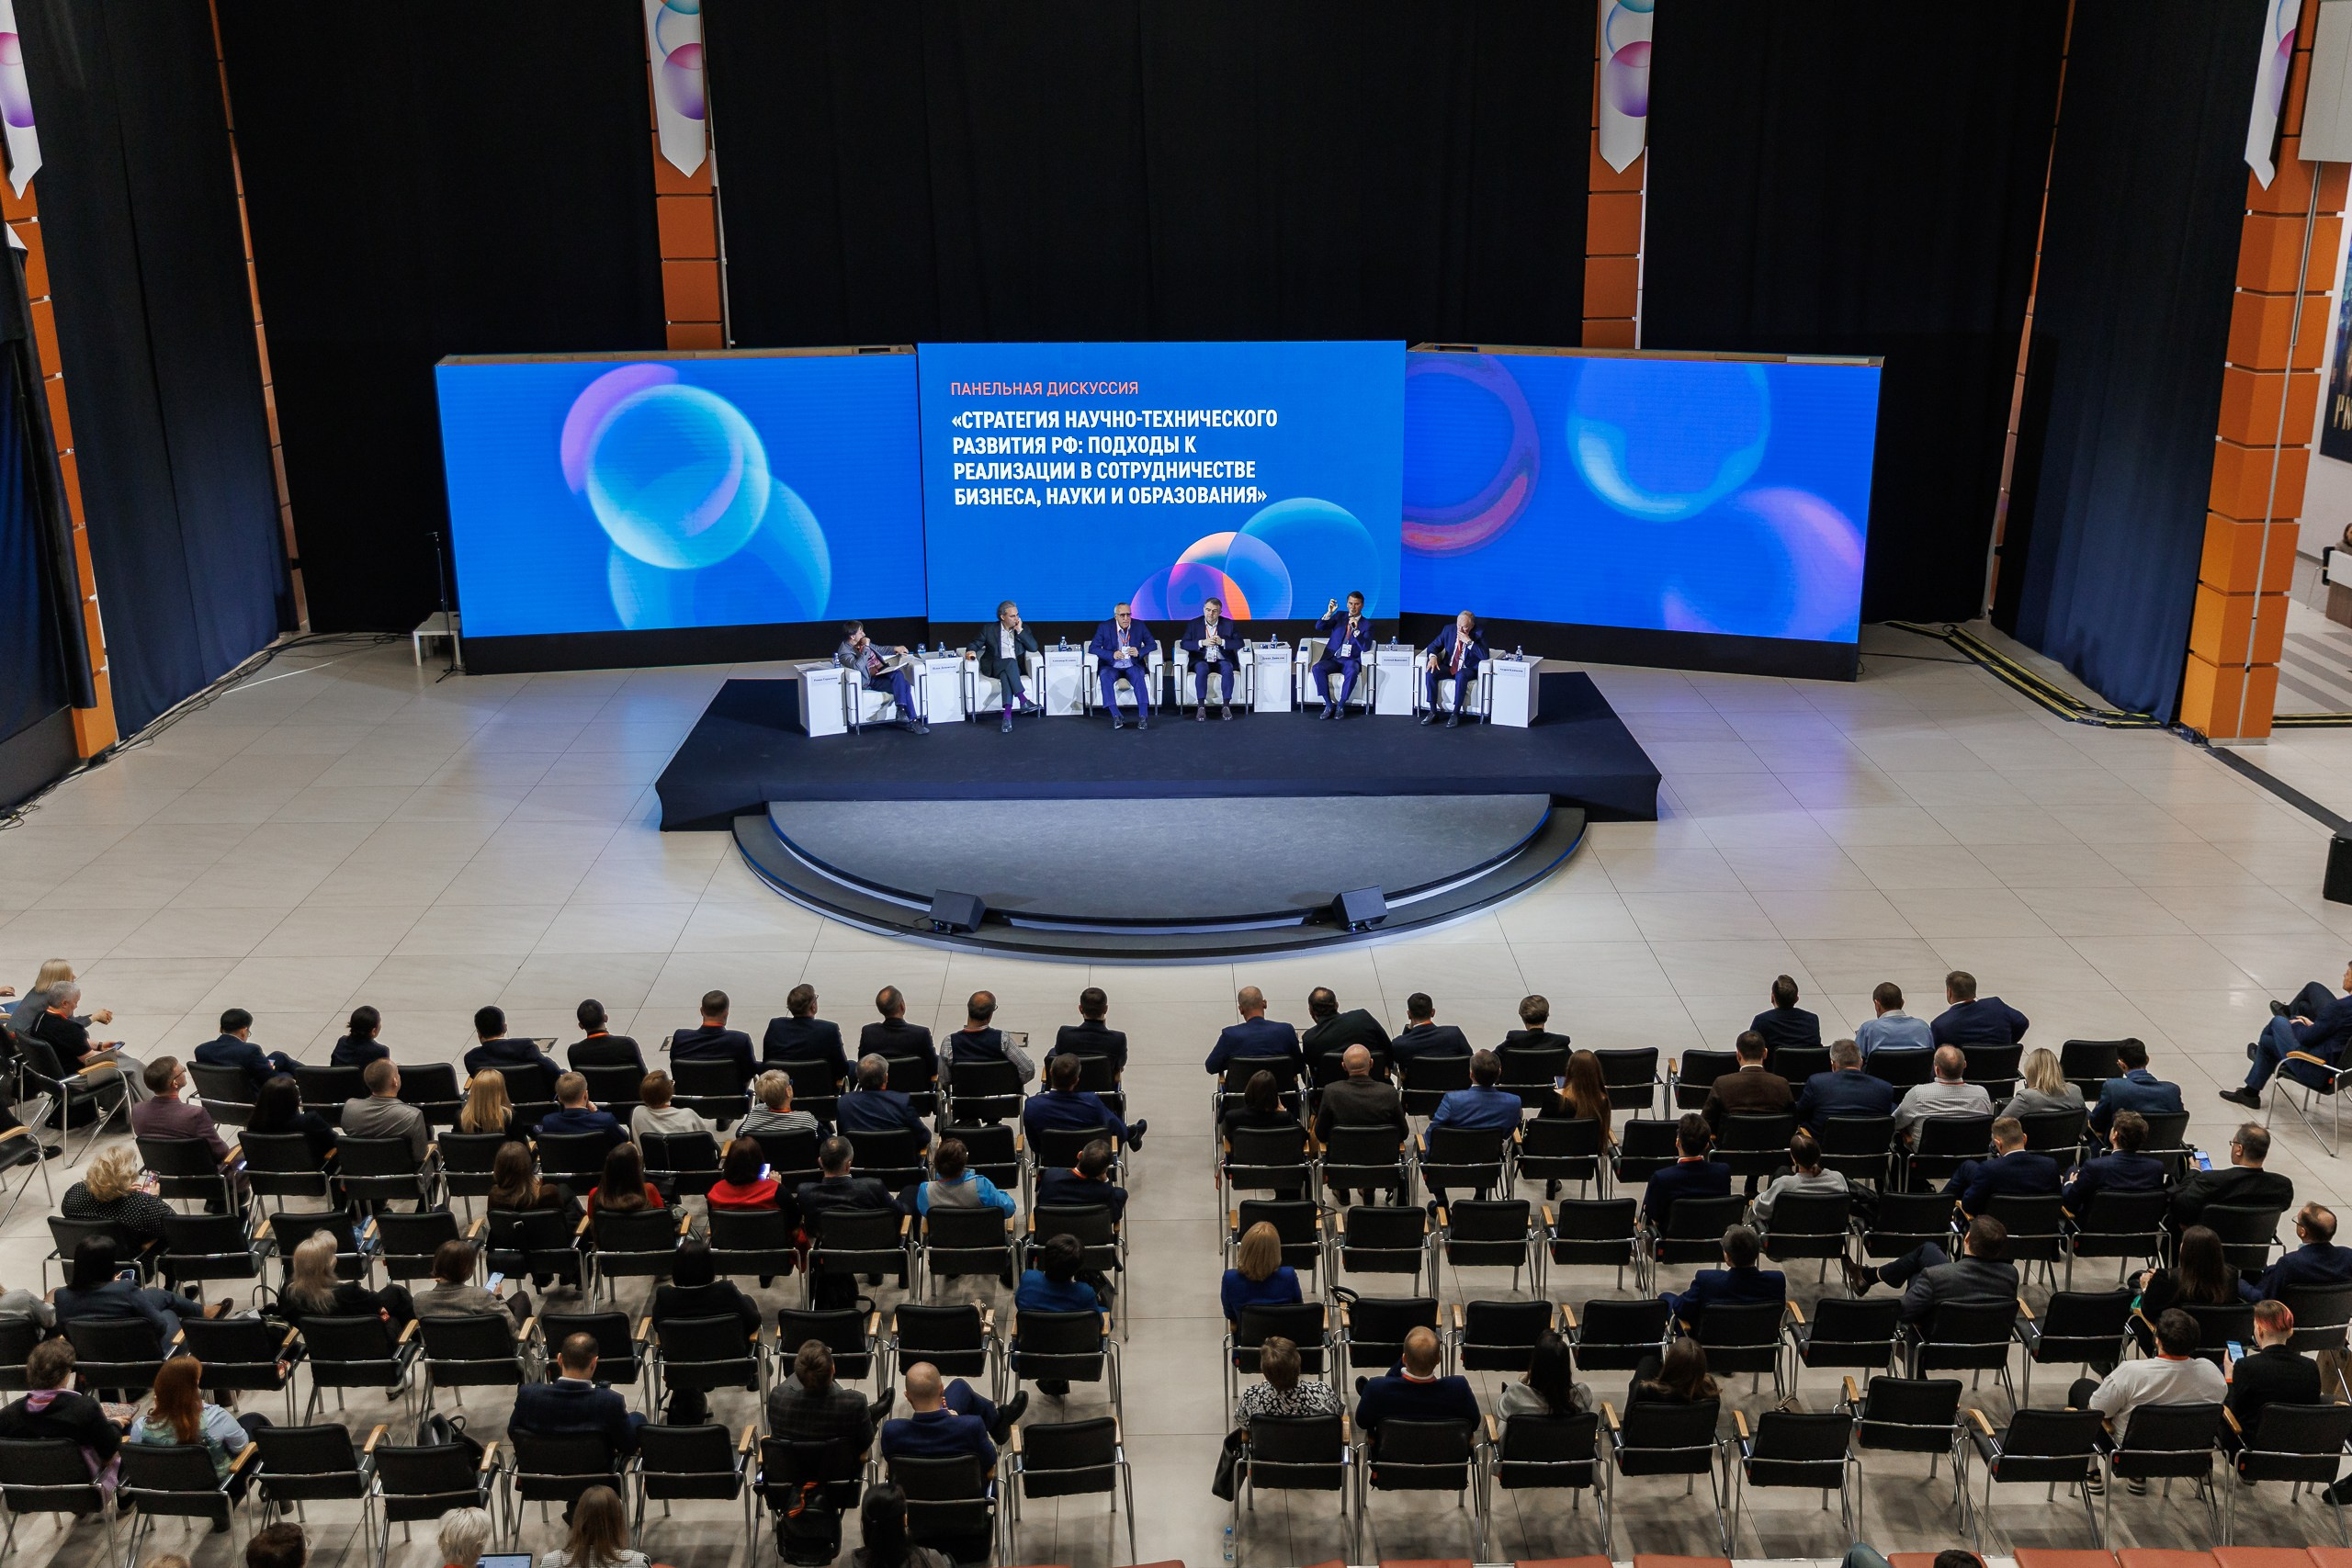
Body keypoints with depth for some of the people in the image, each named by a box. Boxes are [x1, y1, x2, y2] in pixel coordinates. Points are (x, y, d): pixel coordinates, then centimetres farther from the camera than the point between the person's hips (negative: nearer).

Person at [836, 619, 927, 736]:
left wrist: (894, 649, 13)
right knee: (903, 686, -26)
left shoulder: (862, 643, 13)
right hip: (871, 681, -7)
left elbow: (879, 650, 30)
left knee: (898, 673, -29)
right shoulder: (844, 652, -12)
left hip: (883, 671, 7)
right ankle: (912, 720, -29)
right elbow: (858, 666, -30)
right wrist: (865, 647, -24)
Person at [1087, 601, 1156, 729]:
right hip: (1112, 666, 0)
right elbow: (1093, 648, -5)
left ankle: (1143, 716, -37)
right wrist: (1112, 655, -21)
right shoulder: (1105, 627, -3)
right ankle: (1116, 716, -36)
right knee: (1106, 677, -34)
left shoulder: (1139, 626, 1)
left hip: (1132, 665, 1)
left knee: (1138, 676, -33)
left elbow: (1153, 644, 5)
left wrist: (1139, 652, -17)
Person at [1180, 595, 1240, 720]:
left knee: (1228, 669, -32)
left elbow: (1240, 643, 0)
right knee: (1201, 670, -35)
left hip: (1222, 660, 1)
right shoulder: (1193, 624, 3)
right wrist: (1202, 643, -20)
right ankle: (1201, 707, -32)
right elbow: (1184, 644, -4)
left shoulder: (1229, 624, 5)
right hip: (1202, 660, -1)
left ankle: (1226, 706, -28)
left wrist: (1222, 642, -17)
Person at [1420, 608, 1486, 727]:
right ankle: (1433, 712, -19)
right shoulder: (1449, 630, 2)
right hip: (1448, 667, 4)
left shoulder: (1479, 634, -8)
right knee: (1430, 673, -25)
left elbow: (1484, 656, -19)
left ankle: (1455, 714, -30)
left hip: (1468, 670, -4)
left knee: (1460, 676, -39)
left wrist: (1469, 641, -25)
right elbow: (1433, 645, 5)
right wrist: (1433, 656, -18)